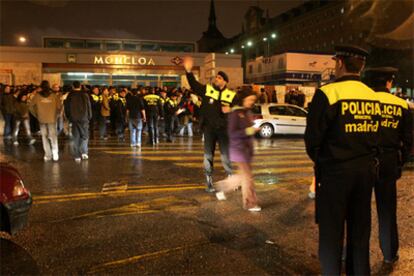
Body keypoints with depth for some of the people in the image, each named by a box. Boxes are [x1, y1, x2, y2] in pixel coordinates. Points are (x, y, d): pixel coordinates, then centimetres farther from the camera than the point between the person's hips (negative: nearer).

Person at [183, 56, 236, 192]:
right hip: (209, 128, 1)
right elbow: (194, 85, -7)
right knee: (208, 156, 6)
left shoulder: (231, 95, -1)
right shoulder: (207, 89, 1)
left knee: (226, 155, 7)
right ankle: (209, 182, 16)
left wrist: (230, 110, -16)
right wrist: (189, 71, -19)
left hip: (224, 129, -1)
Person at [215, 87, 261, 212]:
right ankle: (250, 204, 9)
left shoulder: (248, 112, 9)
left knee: (243, 175, 15)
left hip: (248, 149, 8)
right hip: (239, 149, -8)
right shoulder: (235, 113, -14)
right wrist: (247, 131, -27)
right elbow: (231, 133, -20)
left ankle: (222, 187, 34)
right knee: (247, 176, -4)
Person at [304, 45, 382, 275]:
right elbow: (374, 135, 10)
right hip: (366, 169, 6)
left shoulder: (327, 93, -15)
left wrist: (318, 160, 5)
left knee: (331, 230, 7)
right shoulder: (374, 97, 5)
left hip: (335, 170, -6)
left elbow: (313, 137, -12)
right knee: (360, 227, 18)